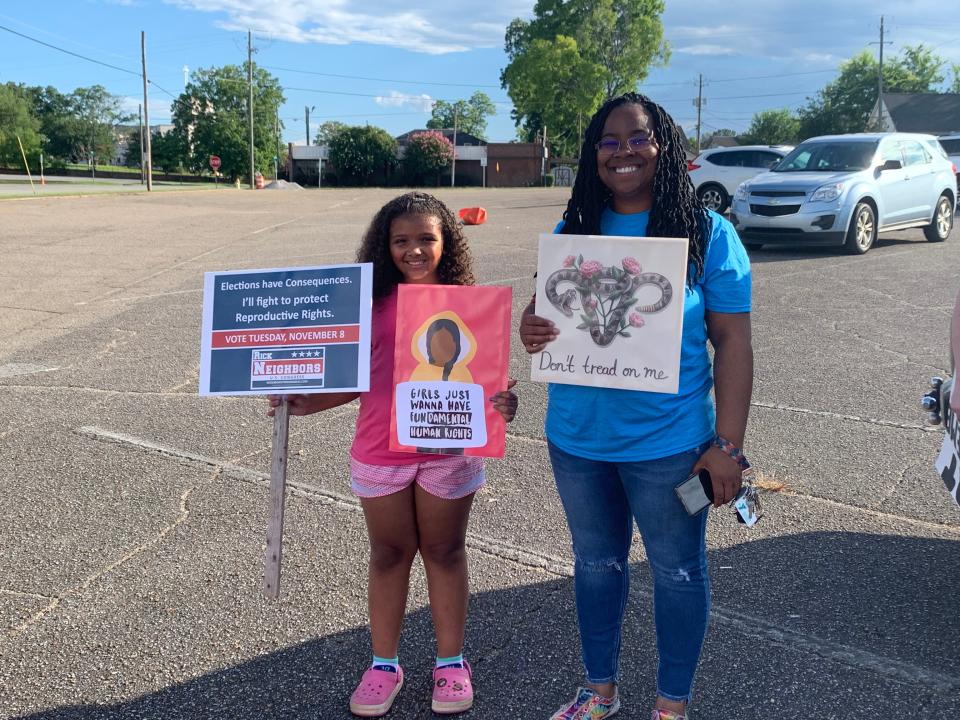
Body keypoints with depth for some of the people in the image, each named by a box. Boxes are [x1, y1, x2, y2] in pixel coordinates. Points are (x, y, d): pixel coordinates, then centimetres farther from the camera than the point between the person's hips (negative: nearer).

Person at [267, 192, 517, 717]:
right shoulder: (373, 303, -2)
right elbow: (359, 377, 4)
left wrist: (502, 402, -22)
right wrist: (307, 402, -7)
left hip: (448, 452, -1)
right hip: (380, 453, 1)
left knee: (444, 552, 15)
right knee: (389, 555, 15)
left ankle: (450, 661, 32)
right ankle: (384, 664, 31)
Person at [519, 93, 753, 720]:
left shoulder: (707, 232, -8)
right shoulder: (574, 230, 3)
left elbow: (733, 342, -9)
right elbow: (547, 312, 10)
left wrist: (727, 444, -14)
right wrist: (531, 329, -15)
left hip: (668, 442, -3)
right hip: (577, 437, 4)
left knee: (678, 570, 12)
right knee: (596, 563, 19)